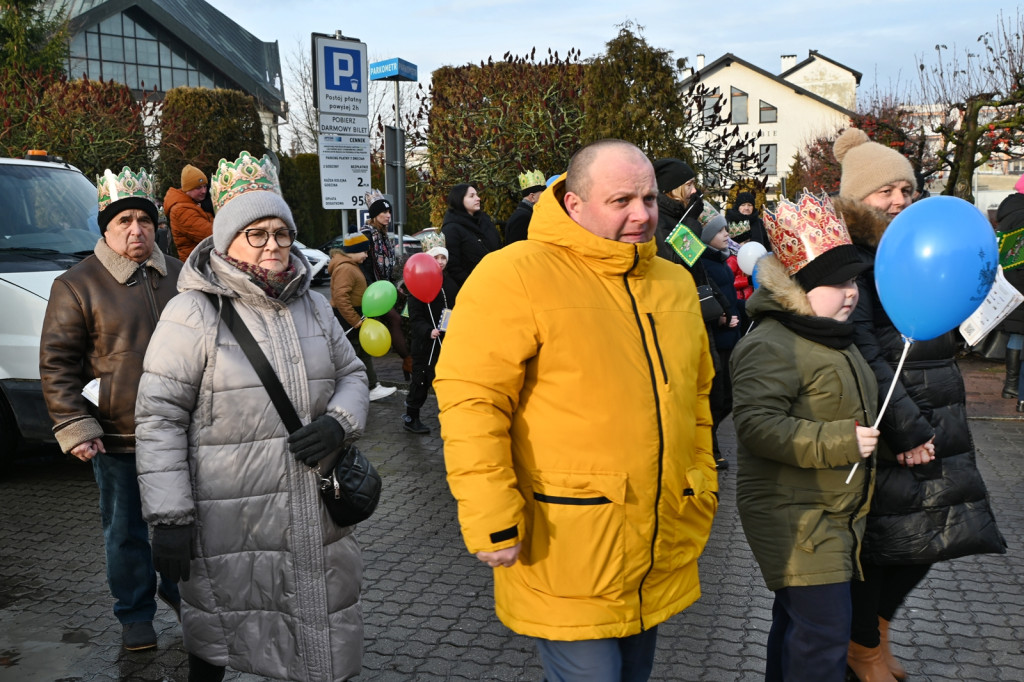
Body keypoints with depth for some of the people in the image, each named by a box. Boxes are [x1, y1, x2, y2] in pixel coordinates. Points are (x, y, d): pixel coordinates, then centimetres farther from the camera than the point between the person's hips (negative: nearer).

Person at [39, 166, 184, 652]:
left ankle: (179, 589, 40)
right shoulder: (77, 285, -6)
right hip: (116, 438, -3)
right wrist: (74, 427, -12)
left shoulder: (179, 277, 6)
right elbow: (56, 364, -6)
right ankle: (135, 614, 27)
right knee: (126, 532, 9)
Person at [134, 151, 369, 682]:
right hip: (229, 525, -5)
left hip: (314, 514, 5)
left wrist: (339, 423, -6)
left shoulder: (312, 305, 9)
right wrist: (168, 516, -13)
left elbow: (351, 374, 17)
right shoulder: (194, 312, -9)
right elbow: (158, 417, -10)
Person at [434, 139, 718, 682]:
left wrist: (702, 484, 19)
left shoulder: (675, 282, 10)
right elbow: (471, 399, -18)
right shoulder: (514, 275, -14)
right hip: (567, 562, -7)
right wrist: (491, 517, -21)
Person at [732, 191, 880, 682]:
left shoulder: (833, 339, 15)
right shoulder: (770, 346, -19)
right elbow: (757, 426, -28)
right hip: (794, 519, -10)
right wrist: (839, 442, -27)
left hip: (834, 518, 10)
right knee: (824, 629, -10)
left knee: (796, 622, 19)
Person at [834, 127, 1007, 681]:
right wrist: (905, 429, -23)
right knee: (883, 541, 4)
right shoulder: (855, 255, -12)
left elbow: (946, 339, 22)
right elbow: (861, 348, -22)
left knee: (926, 537, 15)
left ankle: (876, 633, 37)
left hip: (934, 425, 8)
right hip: (885, 430, -8)